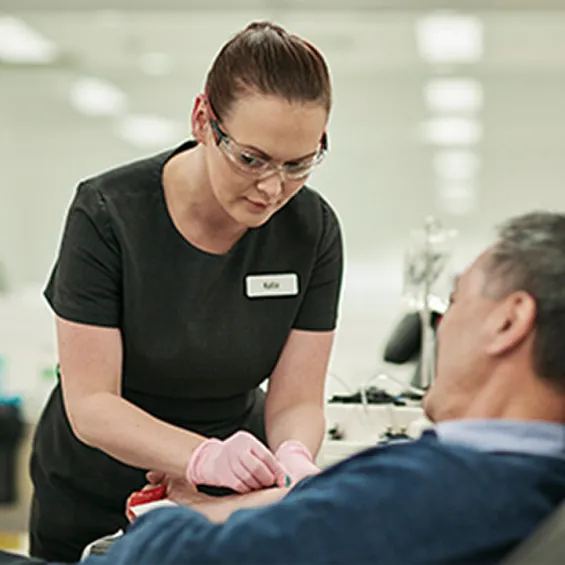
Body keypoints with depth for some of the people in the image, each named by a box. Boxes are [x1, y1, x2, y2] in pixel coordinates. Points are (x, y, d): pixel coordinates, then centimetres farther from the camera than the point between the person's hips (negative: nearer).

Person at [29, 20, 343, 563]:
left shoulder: (312, 229, -14)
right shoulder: (107, 214, -23)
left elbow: (297, 400, -13)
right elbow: (90, 404, -25)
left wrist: (293, 457, -36)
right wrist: (203, 456, -42)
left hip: (234, 501, 2)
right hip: (91, 503, -2)